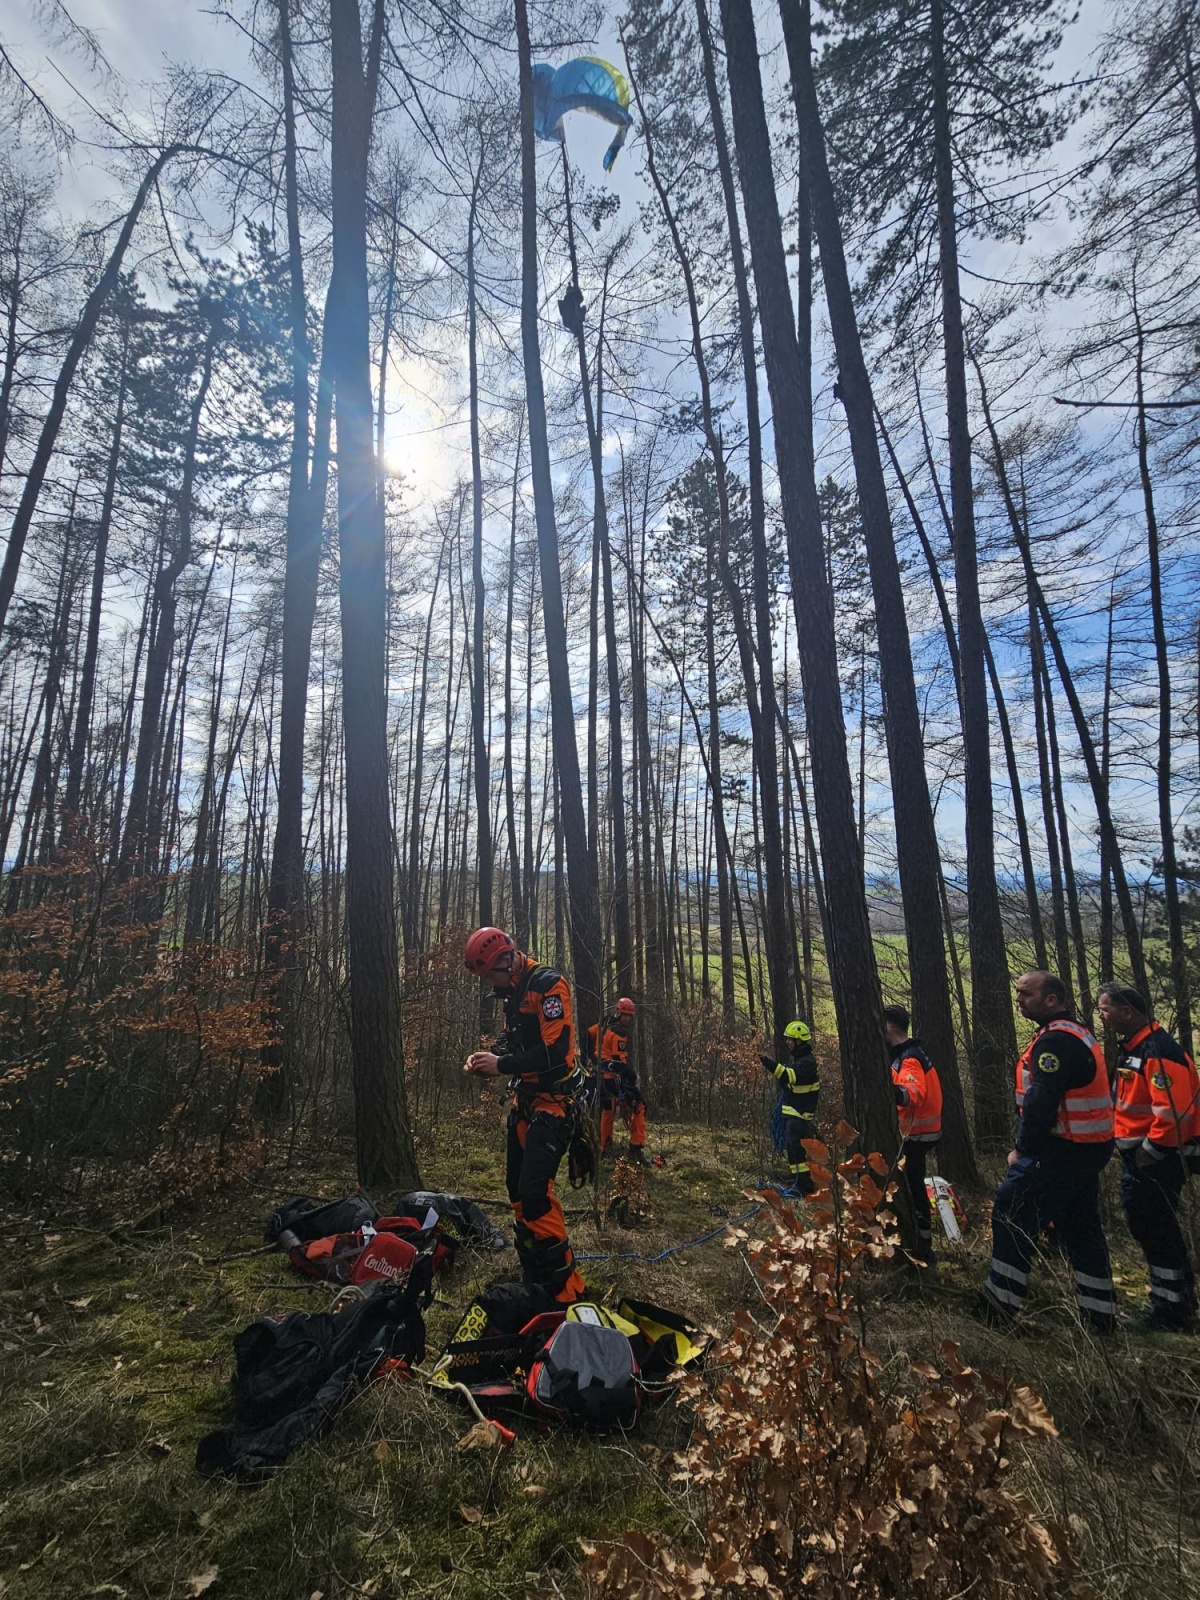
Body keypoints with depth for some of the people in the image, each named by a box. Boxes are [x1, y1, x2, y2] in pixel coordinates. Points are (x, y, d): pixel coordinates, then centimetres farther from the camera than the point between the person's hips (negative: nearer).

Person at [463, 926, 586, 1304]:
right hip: (525, 1098, 9)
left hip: (553, 1100, -9)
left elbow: (555, 1051, -27)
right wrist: (488, 1056, -1)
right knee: (517, 1189, 14)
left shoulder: (548, 985, -21)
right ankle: (534, 1279, 30)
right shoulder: (513, 990, 7)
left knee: (535, 1191, -13)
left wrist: (501, 1066, -20)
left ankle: (566, 1289, 2)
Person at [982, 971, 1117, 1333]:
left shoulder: (1055, 1041, -20)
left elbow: (1041, 1103, -26)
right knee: (1081, 1229, 18)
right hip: (1087, 1149, 10)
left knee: (1012, 1214, -3)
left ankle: (998, 1307, 4)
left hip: (1062, 1152, -10)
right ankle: (1100, 1315, 27)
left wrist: (1023, 1148, -13)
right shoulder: (1078, 1036, 13)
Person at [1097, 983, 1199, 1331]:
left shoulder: (1158, 1051, -22)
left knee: (1158, 1232, 0)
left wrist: (1149, 1151, -17)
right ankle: (1169, 1301, 32)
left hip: (1154, 1159, -10)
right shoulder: (1131, 1048, 10)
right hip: (1136, 1156, 10)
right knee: (1144, 1226, 17)